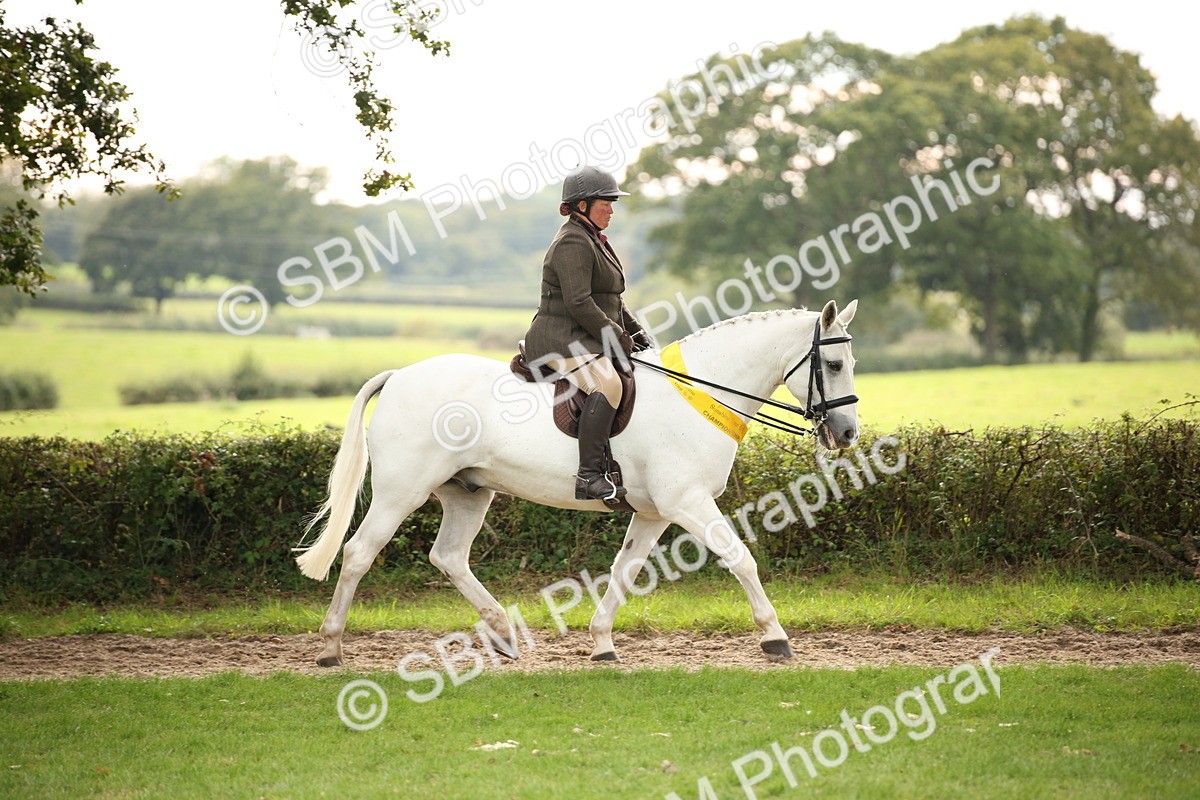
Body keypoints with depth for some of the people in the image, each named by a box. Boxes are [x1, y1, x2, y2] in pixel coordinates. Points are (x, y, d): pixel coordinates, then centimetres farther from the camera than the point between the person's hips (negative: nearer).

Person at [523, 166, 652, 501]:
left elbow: (612, 301, 28)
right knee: (607, 383, -34)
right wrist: (620, 339, -16)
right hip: (561, 339, -11)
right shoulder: (573, 243, -13)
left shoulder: (594, 241, 21)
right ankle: (589, 476, -42)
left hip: (587, 340, 11)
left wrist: (636, 333, 15)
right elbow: (579, 304, -22)